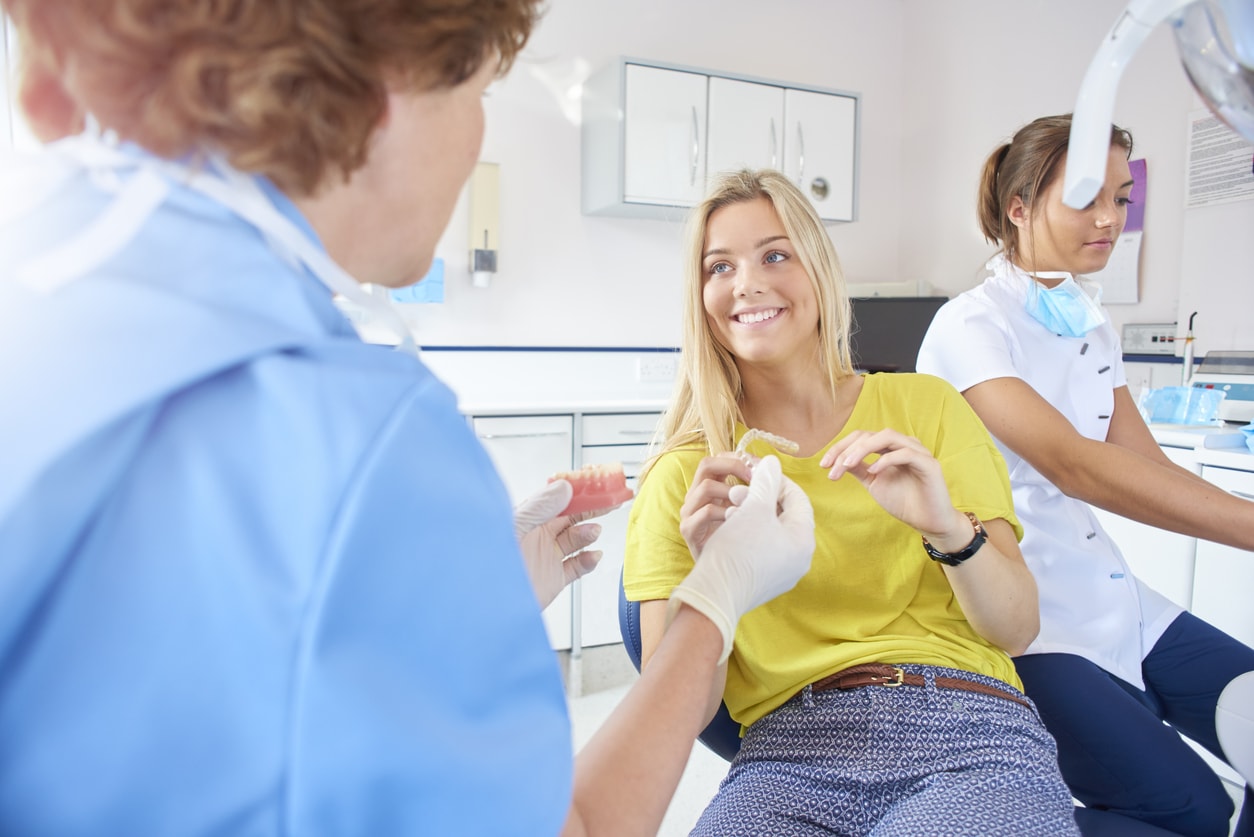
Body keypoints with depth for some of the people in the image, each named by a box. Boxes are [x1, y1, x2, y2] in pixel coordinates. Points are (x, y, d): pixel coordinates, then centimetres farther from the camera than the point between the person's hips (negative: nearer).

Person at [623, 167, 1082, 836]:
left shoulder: (924, 407, 7)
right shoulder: (685, 477, 5)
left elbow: (1016, 629, 3)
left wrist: (947, 527, -18)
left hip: (968, 734, 1)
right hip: (791, 750, 0)